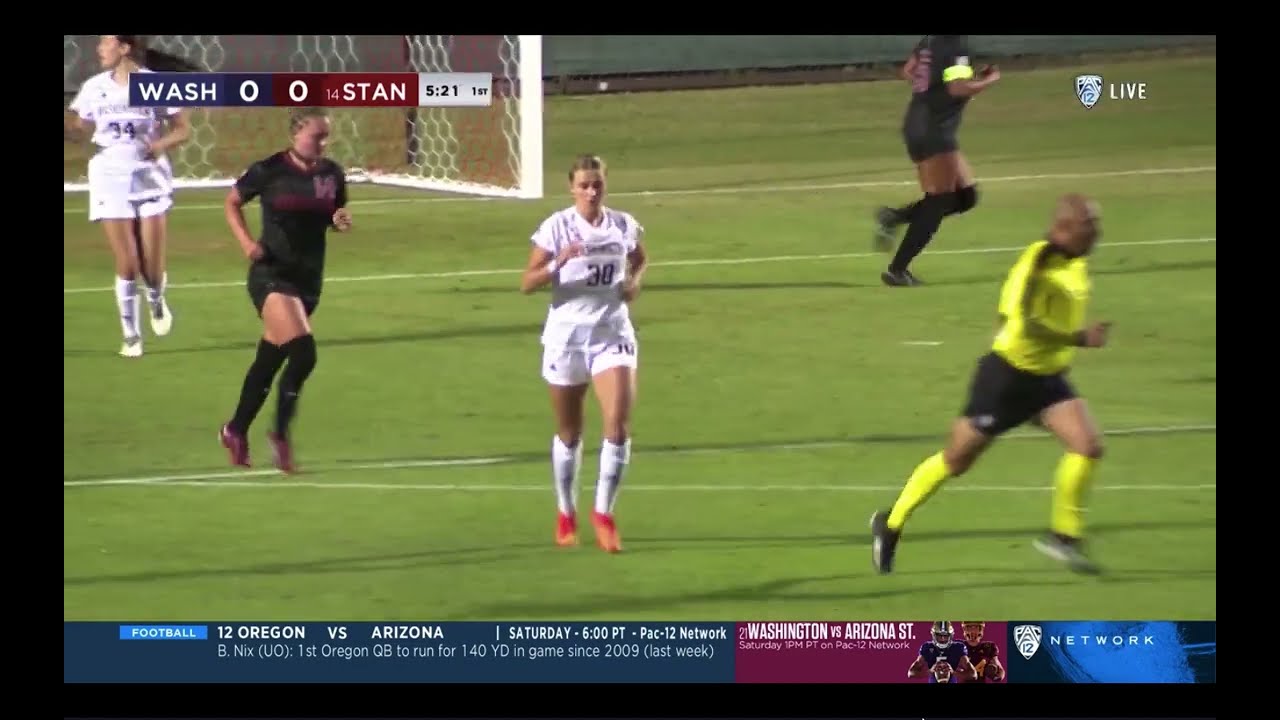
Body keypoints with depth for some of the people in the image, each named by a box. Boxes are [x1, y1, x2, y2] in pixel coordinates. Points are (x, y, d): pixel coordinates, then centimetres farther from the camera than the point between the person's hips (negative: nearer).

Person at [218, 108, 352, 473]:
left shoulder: (332, 174, 2)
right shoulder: (269, 171, -10)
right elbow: (232, 202, 4)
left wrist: (341, 222, -6)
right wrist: (247, 242, -9)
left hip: (309, 278, 5)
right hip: (271, 275, -5)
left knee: (269, 360, 14)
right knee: (303, 353, -20)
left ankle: (236, 430, 33)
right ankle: (280, 434, -5)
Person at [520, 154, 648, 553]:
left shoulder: (624, 226, 2)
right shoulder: (556, 227, -7)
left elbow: (640, 259, 23)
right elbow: (527, 284, -10)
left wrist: (634, 280, 1)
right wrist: (558, 263, -27)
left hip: (613, 334, 1)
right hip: (567, 336, -1)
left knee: (618, 425, -15)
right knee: (569, 433, 10)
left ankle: (603, 513, -2)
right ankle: (566, 515, 28)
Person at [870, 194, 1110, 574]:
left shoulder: (1077, 265, 4)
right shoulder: (1038, 260, -23)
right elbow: (1025, 324, -33)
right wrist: (1079, 338, -32)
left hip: (1048, 378, 7)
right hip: (1008, 375, -7)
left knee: (1089, 446, -12)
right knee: (955, 460, 7)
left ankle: (1064, 535, 2)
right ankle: (890, 524, 26)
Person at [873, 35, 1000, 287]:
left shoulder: (931, 41, 9)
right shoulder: (956, 45, -17)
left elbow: (908, 72, 21)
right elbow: (959, 88, -26)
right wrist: (989, 80, -9)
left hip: (918, 125, 9)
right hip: (935, 132, -9)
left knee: (965, 195, 15)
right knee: (938, 202, -3)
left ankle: (894, 217, 9)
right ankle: (897, 270, -3)